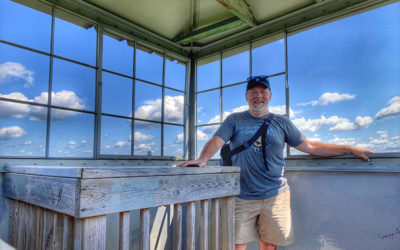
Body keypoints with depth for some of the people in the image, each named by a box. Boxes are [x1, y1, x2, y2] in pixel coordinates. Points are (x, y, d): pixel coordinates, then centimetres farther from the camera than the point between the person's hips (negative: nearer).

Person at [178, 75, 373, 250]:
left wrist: (350, 149, 7)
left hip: (275, 196, 2)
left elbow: (310, 147, 11)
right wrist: (203, 159, -28)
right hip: (242, 198, -1)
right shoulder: (234, 120, 5)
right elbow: (217, 141, -8)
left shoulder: (281, 123, 9)